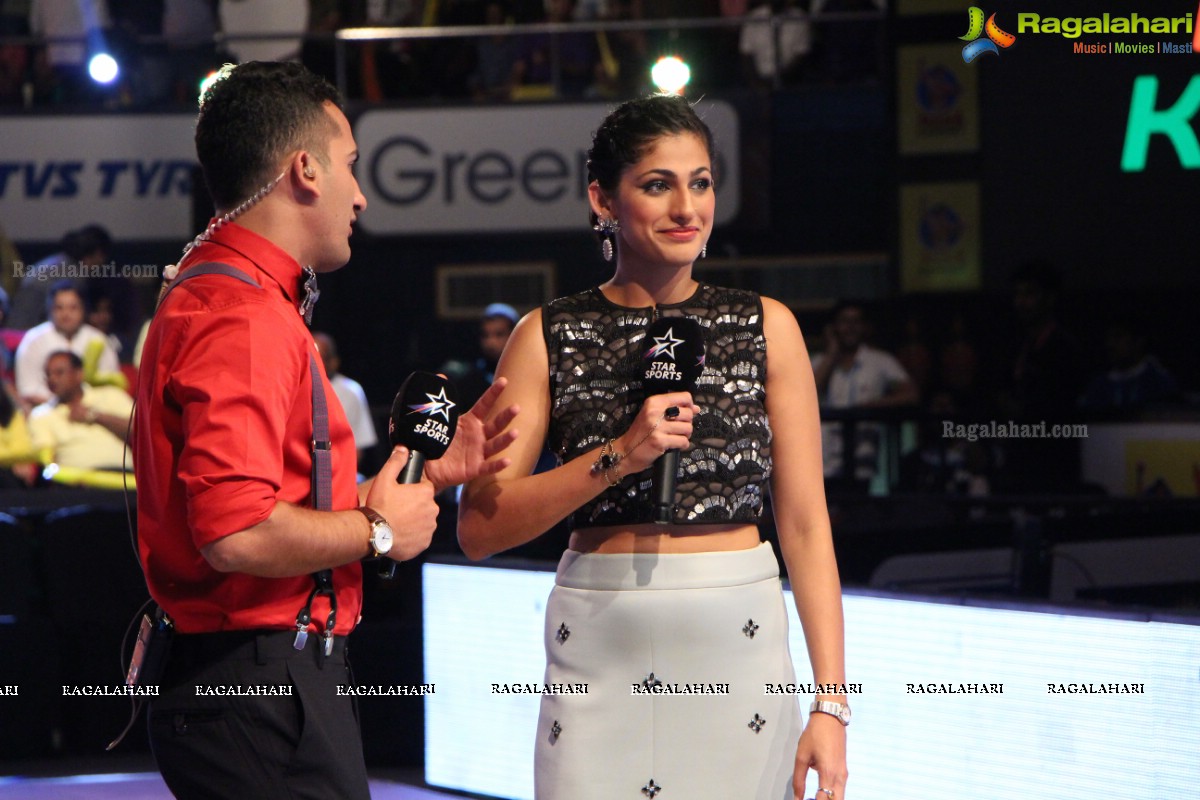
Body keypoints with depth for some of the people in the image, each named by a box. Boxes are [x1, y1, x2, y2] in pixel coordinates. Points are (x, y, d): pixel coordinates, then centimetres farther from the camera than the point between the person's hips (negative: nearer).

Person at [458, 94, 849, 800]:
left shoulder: (766, 326, 5)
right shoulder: (551, 336, 4)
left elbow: (805, 524, 3)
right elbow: (480, 529, -2)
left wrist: (831, 703, -4)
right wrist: (617, 457, -14)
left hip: (738, 639, 0)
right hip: (601, 650, 0)